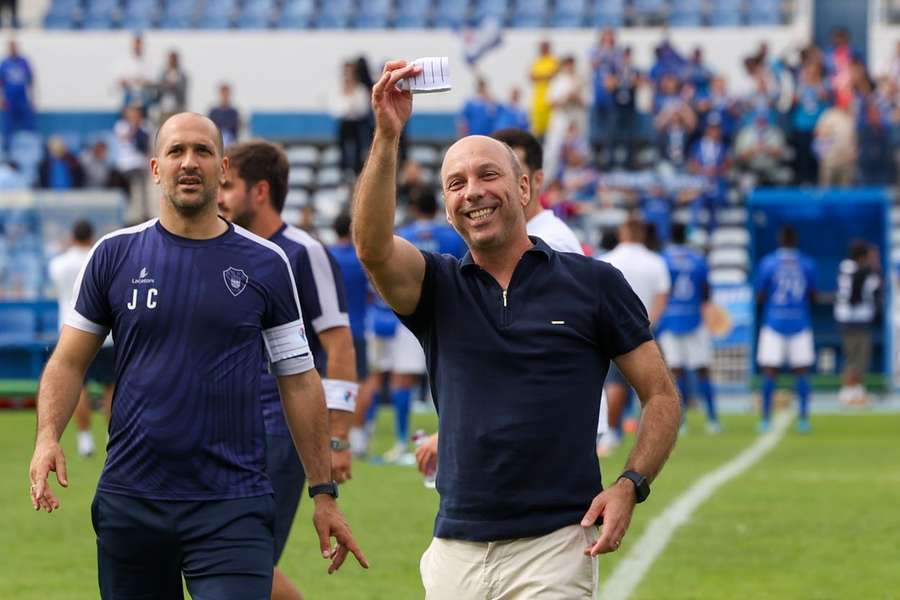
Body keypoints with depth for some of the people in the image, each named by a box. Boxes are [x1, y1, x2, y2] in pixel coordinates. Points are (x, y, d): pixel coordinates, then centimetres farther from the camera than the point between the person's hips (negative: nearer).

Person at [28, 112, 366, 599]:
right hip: (129, 499, 2)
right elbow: (69, 361, 7)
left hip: (233, 506, -2)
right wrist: (48, 436, -11)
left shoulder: (266, 264, 4)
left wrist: (324, 494, 4)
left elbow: (298, 381, 6)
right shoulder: (115, 254, 5)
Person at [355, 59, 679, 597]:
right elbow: (373, 247, -12)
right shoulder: (437, 287, 9)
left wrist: (630, 485, -9)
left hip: (554, 551, -3)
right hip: (455, 550, 3)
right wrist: (387, 136, -22)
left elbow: (662, 395, 7)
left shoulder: (594, 283, 4)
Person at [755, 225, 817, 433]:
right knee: (801, 371, 4)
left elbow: (760, 297, -1)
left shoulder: (768, 263, -2)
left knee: (769, 371, 1)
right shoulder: (807, 264, 1)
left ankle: (766, 419, -2)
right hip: (800, 323, 1)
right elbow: (813, 297, 7)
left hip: (774, 323, -1)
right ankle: (803, 418, 1)